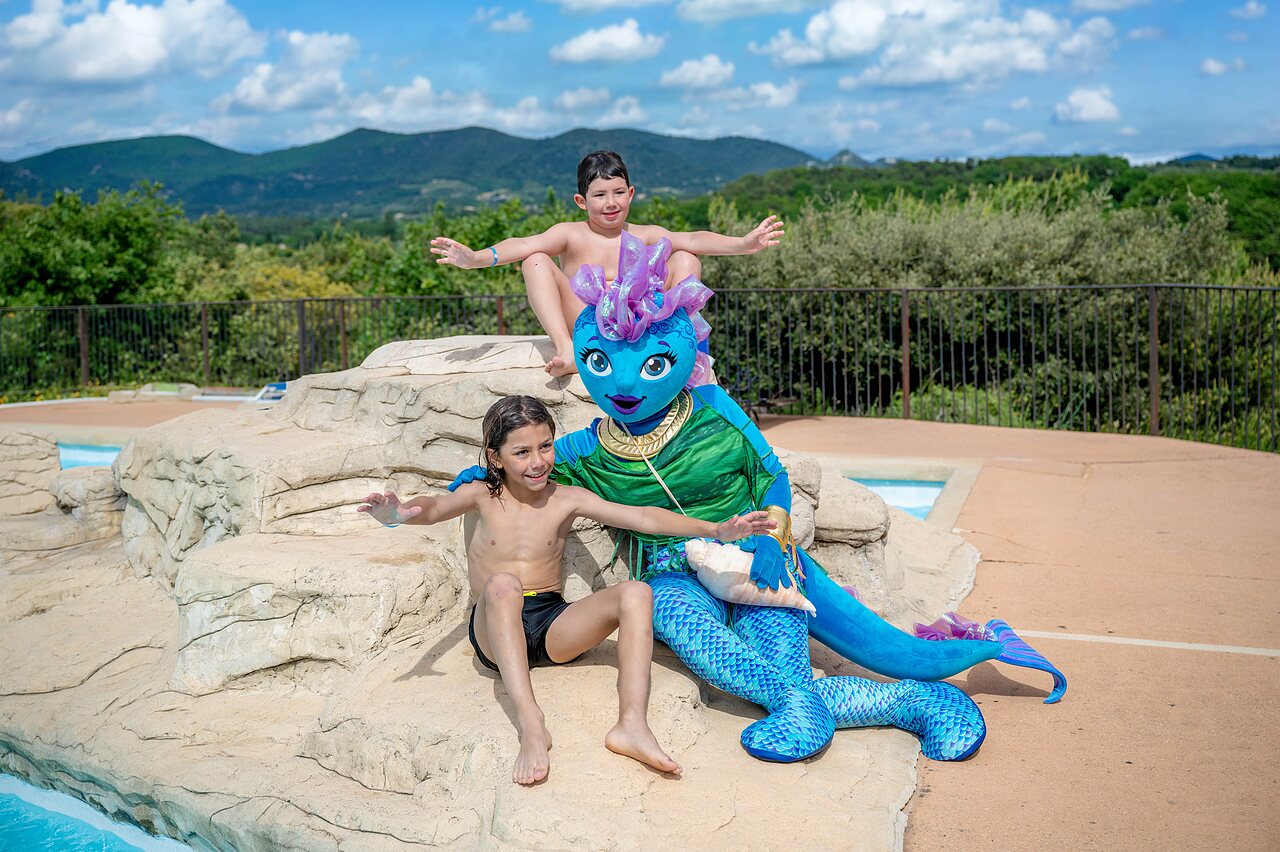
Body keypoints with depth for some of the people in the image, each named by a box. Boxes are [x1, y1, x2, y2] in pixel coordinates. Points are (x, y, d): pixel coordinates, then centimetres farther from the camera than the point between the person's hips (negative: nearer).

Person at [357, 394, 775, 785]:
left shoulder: (567, 499, 7)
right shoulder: (483, 495, 4)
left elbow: (641, 517, -3)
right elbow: (435, 507, -17)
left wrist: (714, 529, -14)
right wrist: (400, 513, -43)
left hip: (553, 627, 2)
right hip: (494, 631, -2)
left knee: (636, 593, -21)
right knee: (503, 584, -36)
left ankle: (632, 724, -35)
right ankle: (530, 725, -46)